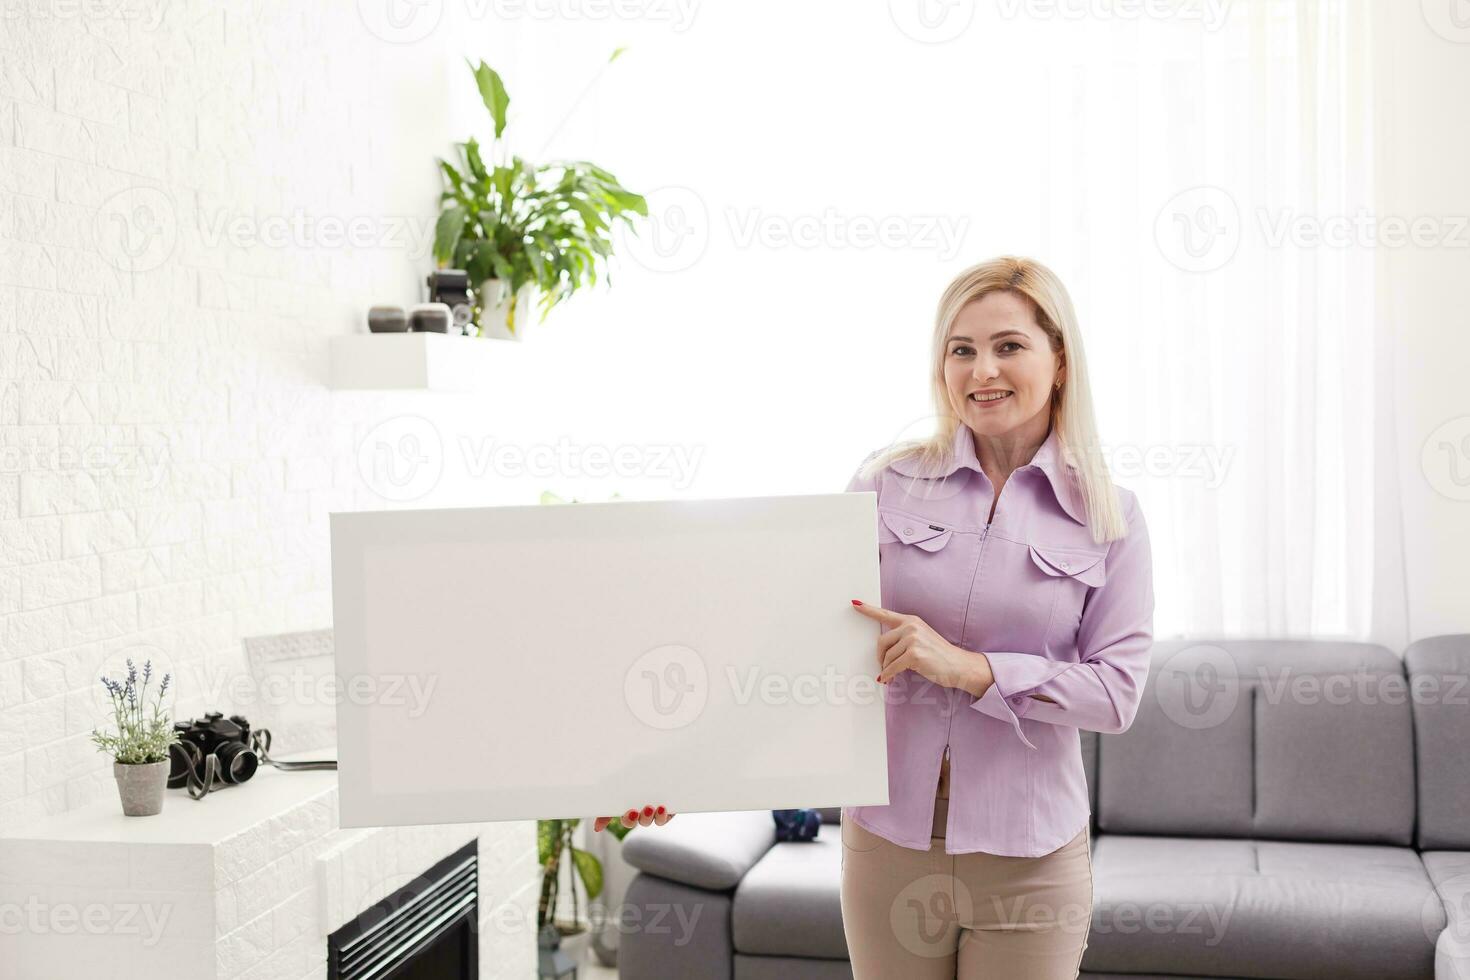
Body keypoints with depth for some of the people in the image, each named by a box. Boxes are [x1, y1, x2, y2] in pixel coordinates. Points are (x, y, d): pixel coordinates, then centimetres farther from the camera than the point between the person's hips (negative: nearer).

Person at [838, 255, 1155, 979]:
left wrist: (969, 668, -18)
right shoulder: (886, 483, 1)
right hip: (888, 837, 1)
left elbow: (1117, 692, -6)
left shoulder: (1107, 515, 0)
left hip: (1028, 858, 0)